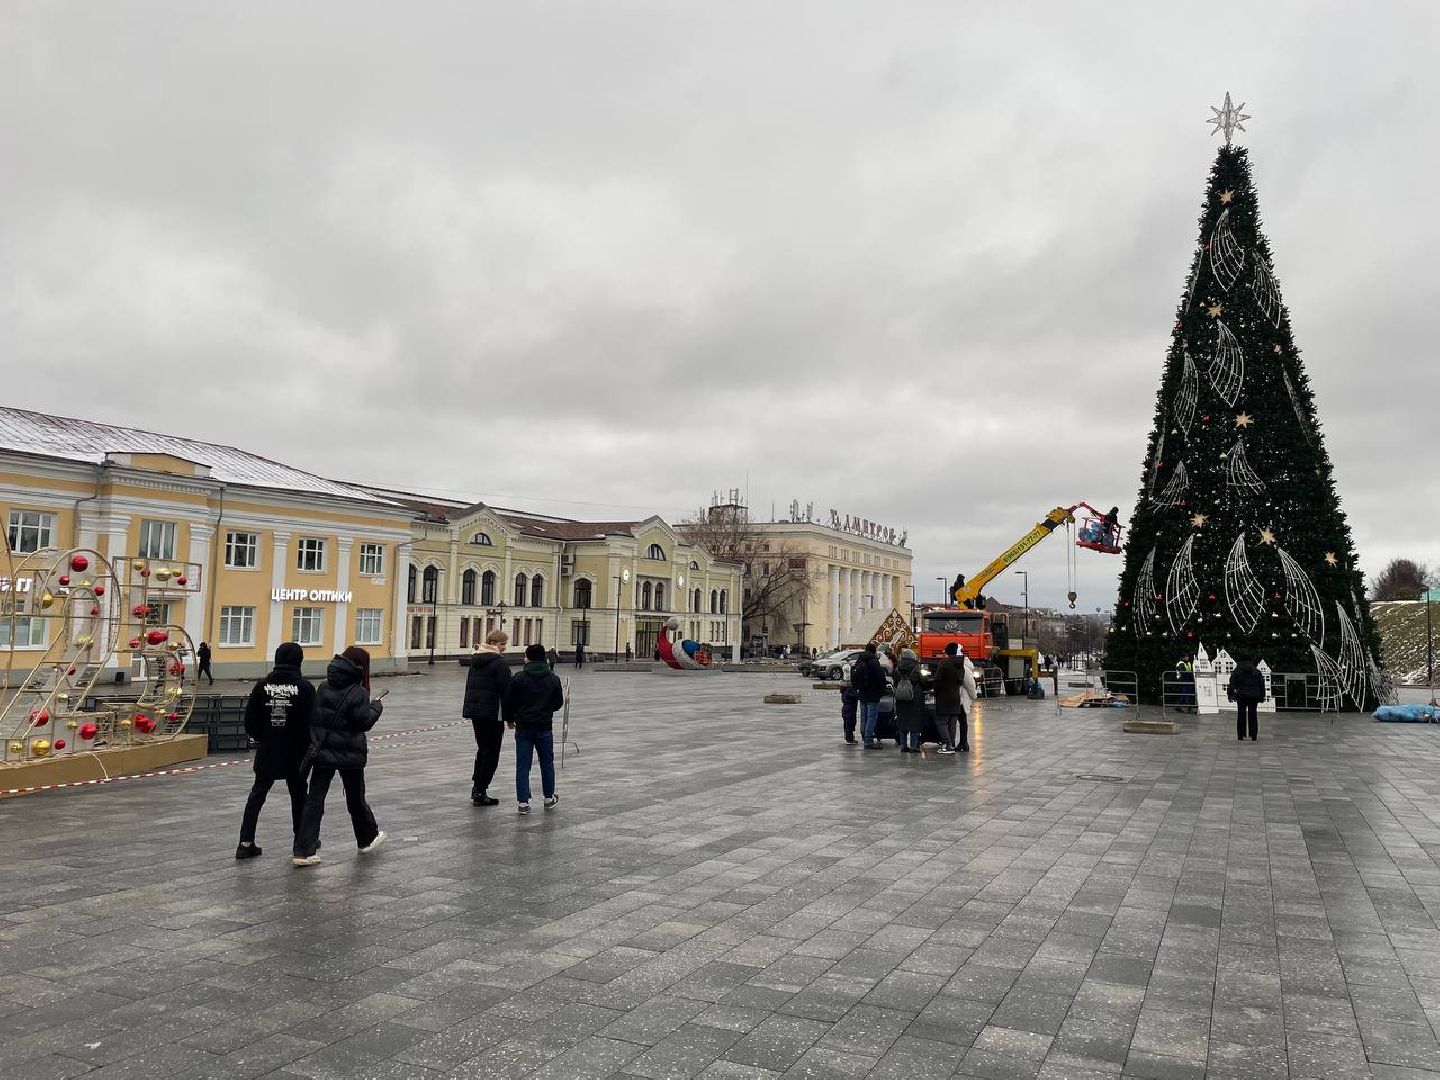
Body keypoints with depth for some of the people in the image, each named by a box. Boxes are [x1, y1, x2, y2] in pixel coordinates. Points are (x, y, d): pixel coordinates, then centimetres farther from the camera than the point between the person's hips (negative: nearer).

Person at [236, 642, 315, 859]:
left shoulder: (262, 685, -4)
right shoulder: (305, 687, -13)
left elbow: (249, 721, 0)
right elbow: (311, 722, -13)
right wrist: (306, 745, 3)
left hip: (267, 751, 2)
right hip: (295, 752, -2)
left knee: (257, 794, 11)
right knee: (298, 795, 13)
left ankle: (246, 843, 6)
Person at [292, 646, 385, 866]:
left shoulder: (323, 687, 3)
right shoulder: (358, 692, -15)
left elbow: (314, 716, 6)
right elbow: (364, 722, -13)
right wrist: (377, 707, 1)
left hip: (322, 752, 4)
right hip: (350, 754, -4)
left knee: (314, 800, 3)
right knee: (356, 798, 14)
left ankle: (303, 851, -2)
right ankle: (367, 839, 32)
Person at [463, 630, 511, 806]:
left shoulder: (475, 660, 14)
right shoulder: (499, 662, -12)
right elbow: (506, 690, -15)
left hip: (474, 710, 8)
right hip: (492, 712, -8)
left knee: (483, 749, 18)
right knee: (491, 752, 0)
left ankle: (477, 787, 19)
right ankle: (480, 792, -1)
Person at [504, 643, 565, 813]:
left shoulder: (519, 678, -8)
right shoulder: (553, 678, -1)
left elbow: (509, 701, -5)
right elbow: (559, 703, 5)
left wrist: (510, 719, 12)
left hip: (523, 727, -2)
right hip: (545, 727, 2)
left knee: (523, 765, 3)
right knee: (547, 763, 16)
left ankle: (523, 801, 0)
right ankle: (549, 798, 25)